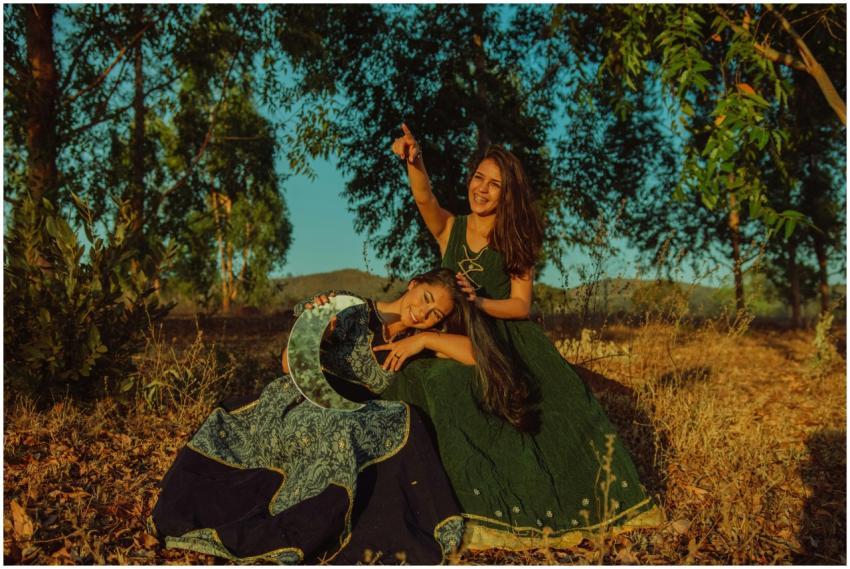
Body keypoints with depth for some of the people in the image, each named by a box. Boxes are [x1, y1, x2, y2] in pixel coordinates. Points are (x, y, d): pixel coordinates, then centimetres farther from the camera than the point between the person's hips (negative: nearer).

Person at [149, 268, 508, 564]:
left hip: (351, 419, 3)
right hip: (300, 405, -3)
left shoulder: (418, 339, 9)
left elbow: (477, 354, -3)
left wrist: (425, 339, -10)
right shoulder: (355, 315, -2)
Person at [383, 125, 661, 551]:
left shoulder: (516, 242, 5)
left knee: (563, 400, -18)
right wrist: (414, 163, -39)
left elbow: (521, 306, -3)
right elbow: (424, 199, -18)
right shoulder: (449, 229, 5)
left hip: (507, 342, 1)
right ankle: (481, 511, -27)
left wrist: (480, 301, -22)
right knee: (442, 390, -31)